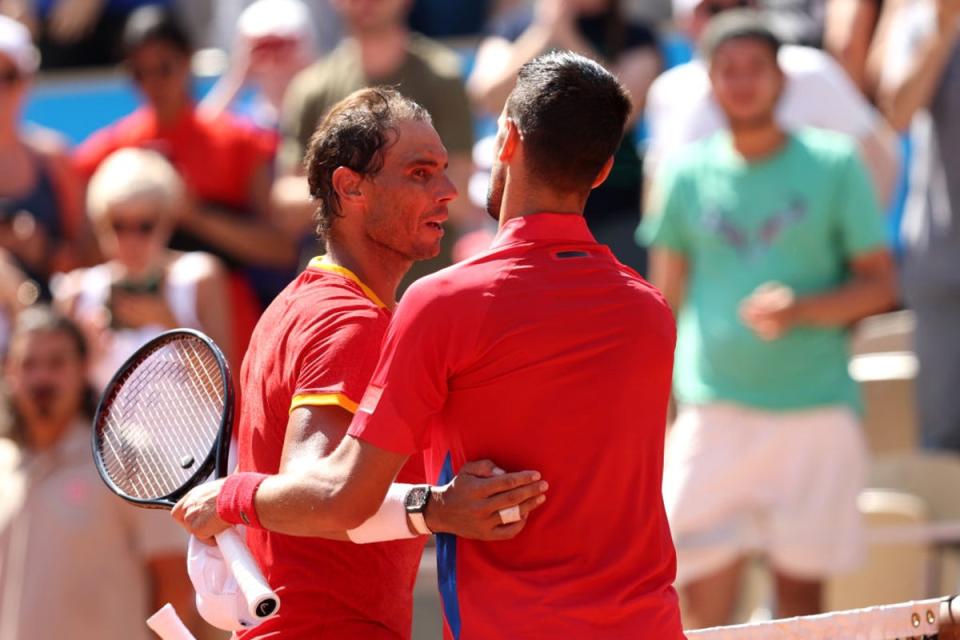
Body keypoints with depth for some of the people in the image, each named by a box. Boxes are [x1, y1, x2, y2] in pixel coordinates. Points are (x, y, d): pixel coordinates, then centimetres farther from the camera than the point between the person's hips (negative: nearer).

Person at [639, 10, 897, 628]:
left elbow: (880, 285, 1)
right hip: (715, 410, 1)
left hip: (815, 409, -1)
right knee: (705, 598, -5)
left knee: (801, 588, 1)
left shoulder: (833, 165, 1)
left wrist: (801, 311, -16)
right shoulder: (689, 174, 7)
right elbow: (665, 294, 15)